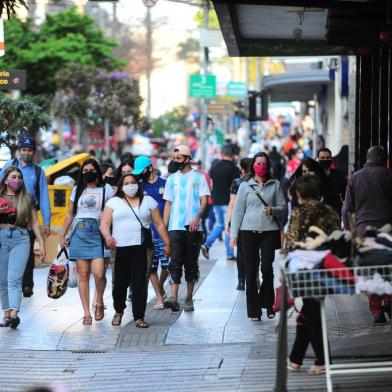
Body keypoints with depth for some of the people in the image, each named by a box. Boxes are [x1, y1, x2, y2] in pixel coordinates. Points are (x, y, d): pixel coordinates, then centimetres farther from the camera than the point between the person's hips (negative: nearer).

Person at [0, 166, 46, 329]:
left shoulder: (27, 199, 12)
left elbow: (34, 223, 14)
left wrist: (41, 243, 8)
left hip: (21, 239, -1)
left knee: (14, 278, -15)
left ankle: (14, 314, -28)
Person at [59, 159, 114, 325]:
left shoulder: (106, 189, 7)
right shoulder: (77, 190, 16)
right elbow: (70, 215, 20)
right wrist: (62, 236, 17)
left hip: (98, 234, -3)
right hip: (79, 234, 3)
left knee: (98, 273, -15)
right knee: (83, 275, 0)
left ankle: (99, 302, 12)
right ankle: (87, 313, 3)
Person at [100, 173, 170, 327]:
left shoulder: (148, 201, 15)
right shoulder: (113, 202, 13)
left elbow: (159, 224, 14)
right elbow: (104, 223, 4)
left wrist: (167, 243, 7)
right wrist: (108, 237, -16)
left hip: (141, 249, 0)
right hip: (120, 248, 0)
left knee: (140, 283, -7)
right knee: (120, 283, 2)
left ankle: (139, 317, -3)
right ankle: (118, 311, 26)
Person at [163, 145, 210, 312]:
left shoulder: (199, 177, 3)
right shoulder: (172, 179, 12)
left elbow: (204, 201, -3)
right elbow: (168, 204, 14)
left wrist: (197, 217, -22)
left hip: (193, 228, -1)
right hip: (175, 228, 1)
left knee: (191, 264, 6)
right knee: (175, 263, -10)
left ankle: (189, 299, 14)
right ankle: (174, 298, -19)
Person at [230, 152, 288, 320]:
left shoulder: (275, 185, 11)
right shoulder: (245, 186, 9)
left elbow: (284, 208, 11)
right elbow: (238, 211, 7)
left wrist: (273, 210, -11)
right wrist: (234, 234, 1)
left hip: (270, 231, 0)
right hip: (249, 232, 0)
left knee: (267, 269, -8)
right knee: (251, 271, -1)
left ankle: (267, 303, 13)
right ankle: (253, 310, 5)